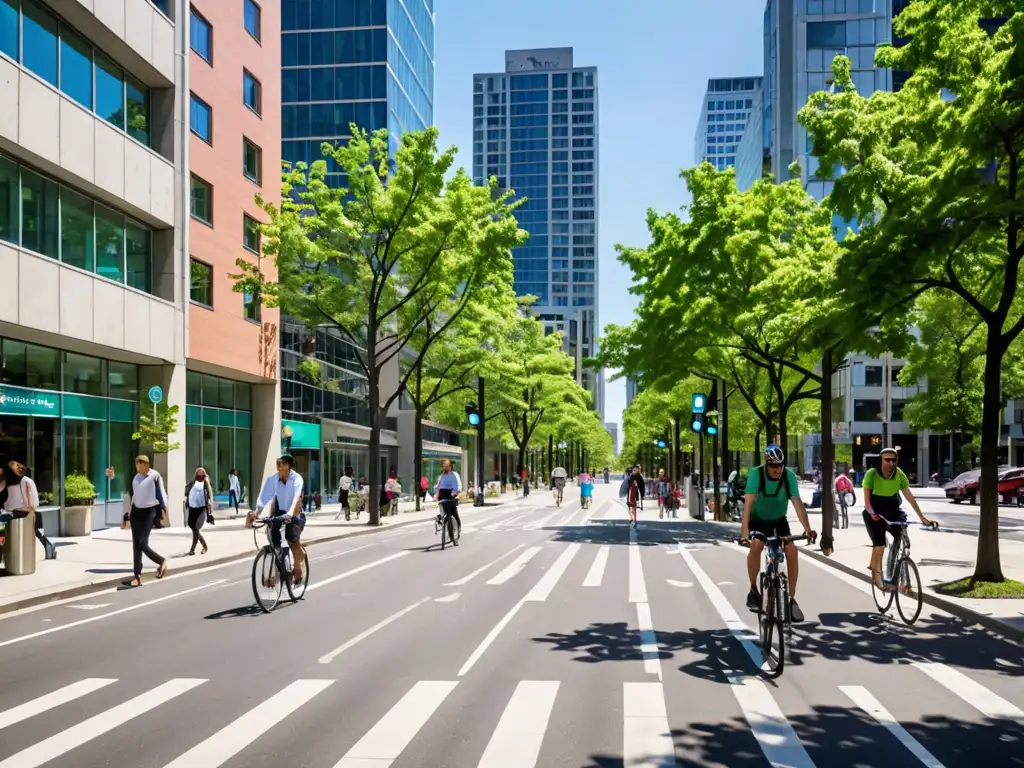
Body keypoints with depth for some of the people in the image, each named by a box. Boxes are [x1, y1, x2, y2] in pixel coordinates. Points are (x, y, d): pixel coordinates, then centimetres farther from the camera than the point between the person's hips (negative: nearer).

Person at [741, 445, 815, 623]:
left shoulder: (789, 475, -21)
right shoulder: (756, 474, -27)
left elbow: (797, 502, -27)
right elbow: (748, 502, -35)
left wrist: (808, 529, -39)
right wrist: (744, 531, -46)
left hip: (779, 521, 2)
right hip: (758, 520, -2)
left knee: (792, 550, -19)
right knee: (756, 544, -31)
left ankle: (791, 599, -5)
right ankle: (753, 590, -11)